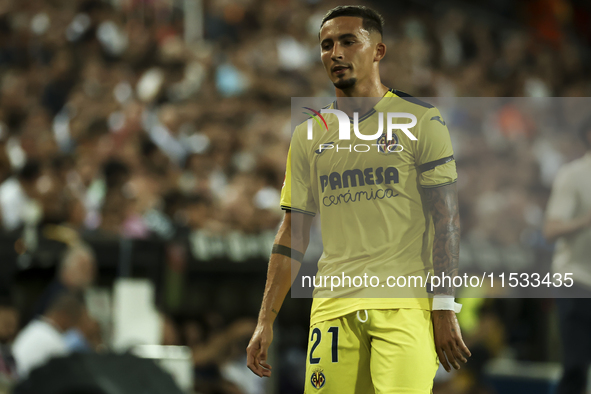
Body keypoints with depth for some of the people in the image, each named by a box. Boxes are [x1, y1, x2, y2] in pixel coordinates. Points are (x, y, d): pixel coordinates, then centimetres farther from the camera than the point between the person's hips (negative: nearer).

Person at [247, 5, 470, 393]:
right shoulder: (308, 136, 14)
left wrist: (444, 309, -9)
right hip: (333, 305, 4)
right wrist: (266, 321, 8)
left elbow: (446, 219, -1)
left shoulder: (421, 120, 2)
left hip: (405, 303, -4)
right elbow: (293, 233, 15)